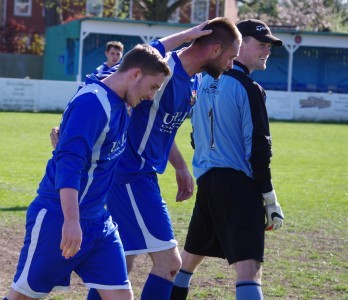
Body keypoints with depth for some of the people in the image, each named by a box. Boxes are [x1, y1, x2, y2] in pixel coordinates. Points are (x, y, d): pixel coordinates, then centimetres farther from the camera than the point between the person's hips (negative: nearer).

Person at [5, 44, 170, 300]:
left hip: (98, 221, 9)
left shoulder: (122, 104, 7)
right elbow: (69, 161, -31)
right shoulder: (92, 103, -20)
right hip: (58, 219, -9)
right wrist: (71, 220, -37)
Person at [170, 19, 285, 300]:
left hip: (205, 180, 8)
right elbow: (257, 147, -13)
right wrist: (270, 198, -9)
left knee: (190, 256, 23)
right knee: (249, 266, -18)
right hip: (239, 182, -8)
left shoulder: (207, 82, 14)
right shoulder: (248, 89, -10)